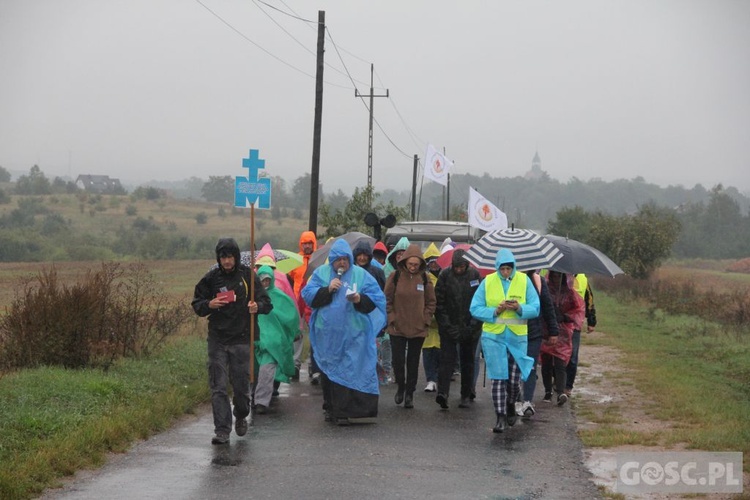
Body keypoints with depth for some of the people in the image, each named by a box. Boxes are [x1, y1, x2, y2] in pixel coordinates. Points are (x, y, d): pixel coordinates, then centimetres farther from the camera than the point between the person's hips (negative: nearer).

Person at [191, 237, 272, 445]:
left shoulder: (248, 276, 0)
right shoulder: (211, 278, 3)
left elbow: (266, 302, 3)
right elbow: (196, 304, 11)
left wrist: (257, 307, -19)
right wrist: (209, 305, -11)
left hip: (242, 339, -1)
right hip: (217, 339, 1)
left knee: (241, 384, 5)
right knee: (218, 387, -4)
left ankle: (241, 416, 34)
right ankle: (222, 430, -1)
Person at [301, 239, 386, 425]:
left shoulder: (361, 275, 4)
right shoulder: (321, 273, 7)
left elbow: (376, 299, 1)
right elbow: (307, 295, 1)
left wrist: (360, 299, -16)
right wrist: (327, 289, -12)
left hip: (353, 335, -2)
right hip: (327, 334, 2)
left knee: (350, 371, -7)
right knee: (328, 371, 8)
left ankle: (343, 411, -4)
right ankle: (330, 408, 22)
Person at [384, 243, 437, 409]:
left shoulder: (424, 278, 0)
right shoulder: (395, 276, -4)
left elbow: (431, 302, 8)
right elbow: (387, 300, 0)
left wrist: (425, 320, -1)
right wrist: (392, 319, -6)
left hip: (418, 329, 1)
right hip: (397, 328, -1)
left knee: (413, 363, 7)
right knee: (398, 361, -1)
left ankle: (410, 393, 17)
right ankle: (401, 387, 23)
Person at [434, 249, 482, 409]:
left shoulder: (475, 275, -2)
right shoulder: (445, 275, -4)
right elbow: (439, 302, -3)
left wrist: (473, 325, -7)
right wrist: (446, 324, -10)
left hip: (470, 328, 1)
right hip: (449, 327, -1)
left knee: (468, 361, 9)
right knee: (447, 358, -12)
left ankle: (466, 395, 17)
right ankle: (442, 392, -21)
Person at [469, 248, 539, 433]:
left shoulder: (524, 281, 0)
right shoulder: (488, 282, 0)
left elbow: (535, 308, -2)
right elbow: (475, 309, -2)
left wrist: (519, 308, -21)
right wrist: (495, 311, -16)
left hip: (518, 336, 1)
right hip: (493, 336, -1)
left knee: (515, 379, 8)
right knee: (498, 378, -5)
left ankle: (510, 406, 36)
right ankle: (500, 417, 1)